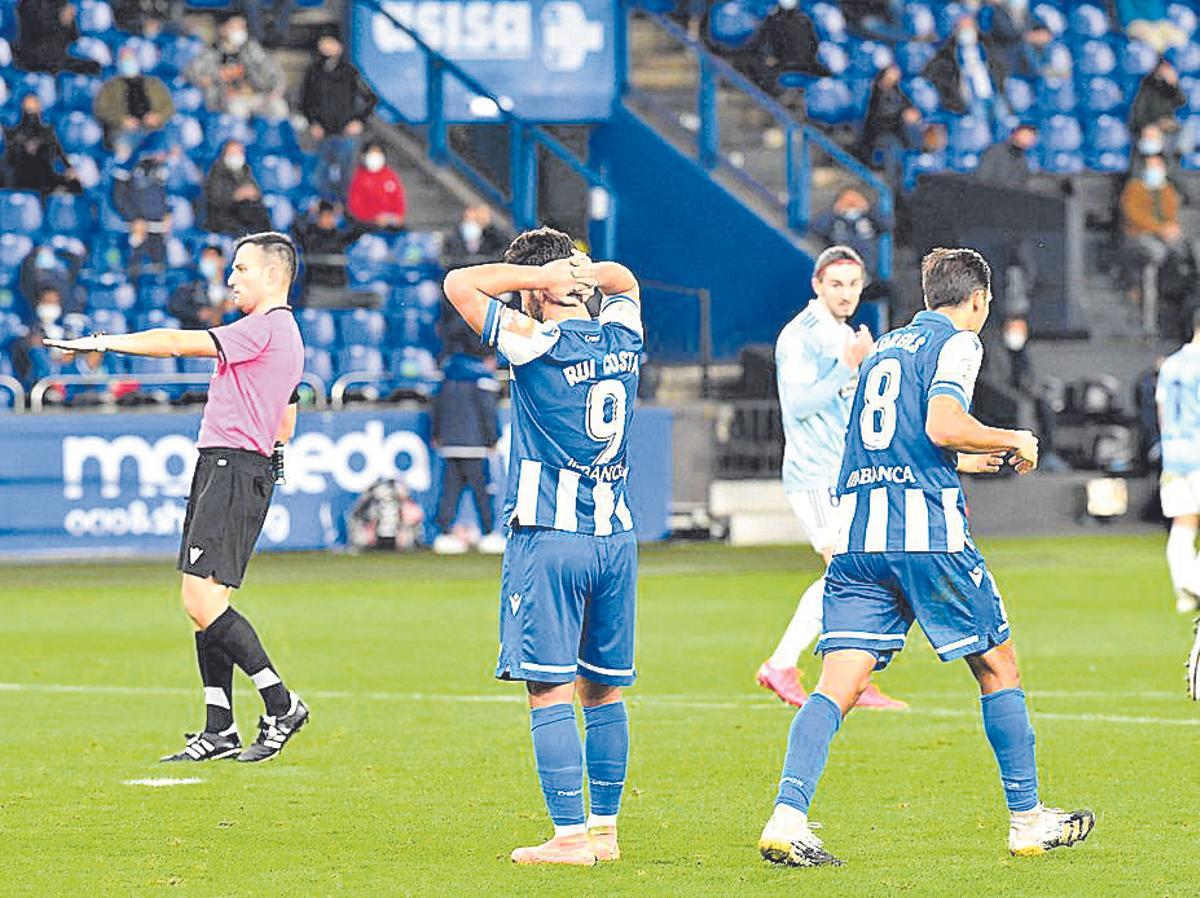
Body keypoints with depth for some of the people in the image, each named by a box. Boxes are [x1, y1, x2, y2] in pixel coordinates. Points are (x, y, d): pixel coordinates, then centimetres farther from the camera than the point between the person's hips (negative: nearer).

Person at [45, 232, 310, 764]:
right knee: (205, 604, 6)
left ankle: (281, 705, -9)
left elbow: (176, 343, -13)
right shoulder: (286, 335, 21)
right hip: (219, 468, 10)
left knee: (201, 601, -15)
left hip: (234, 470, -10)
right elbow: (285, 426, 30)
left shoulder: (265, 328, -11)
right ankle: (219, 731, 6)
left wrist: (102, 343, -10)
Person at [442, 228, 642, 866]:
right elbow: (623, 281, 28)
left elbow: (460, 283, -7)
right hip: (615, 536, 6)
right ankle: (605, 829, 17)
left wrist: (539, 273, -5)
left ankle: (571, 835, -8)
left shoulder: (537, 343, -11)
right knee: (603, 690, 13)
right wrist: (583, 273, 8)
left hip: (549, 538, -6)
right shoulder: (622, 337, 6)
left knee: (549, 692, -4)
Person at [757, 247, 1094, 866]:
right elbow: (942, 425, -14)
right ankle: (1027, 821, 16)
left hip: (856, 535, 6)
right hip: (927, 530, -6)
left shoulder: (882, 348, 24)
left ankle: (787, 816, -23)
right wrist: (1014, 441, 1)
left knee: (837, 685, -4)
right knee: (997, 666, 11)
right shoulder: (957, 341, 2)